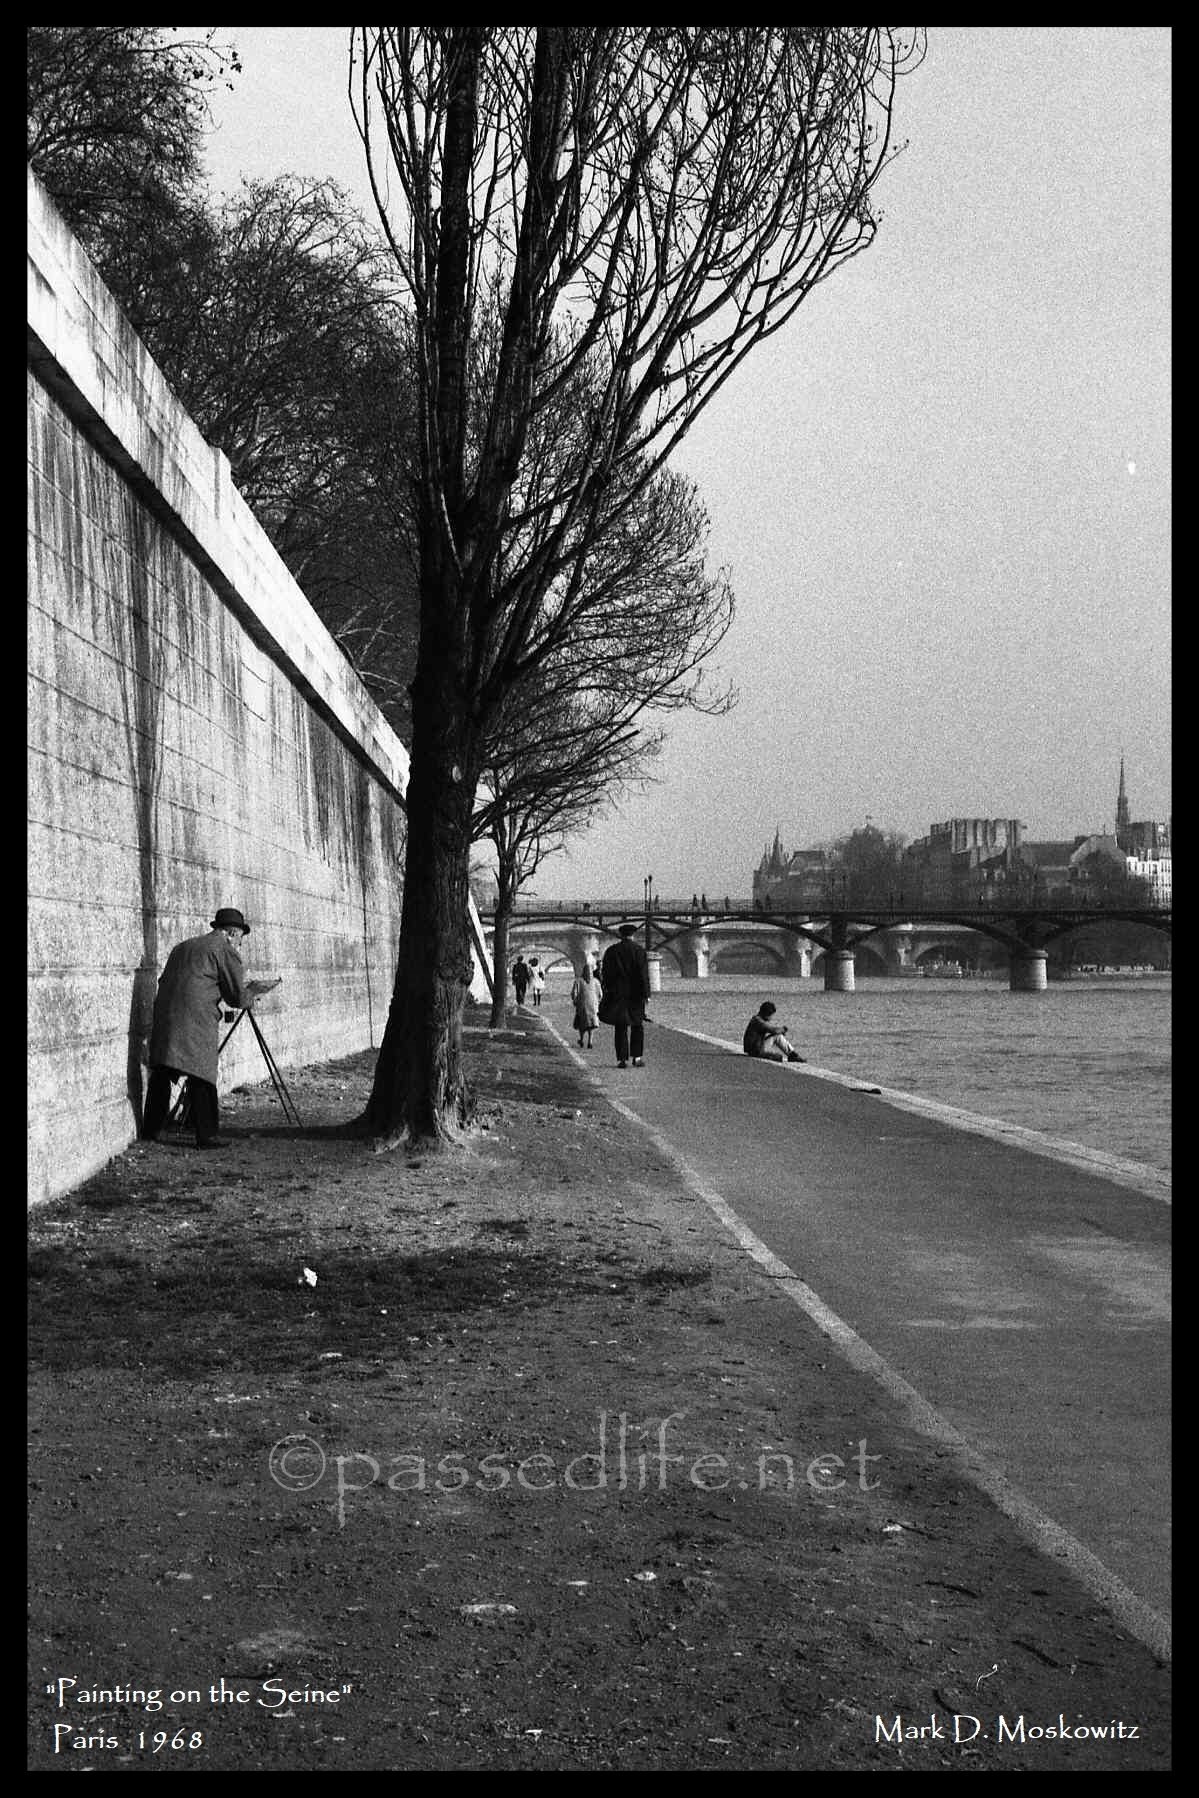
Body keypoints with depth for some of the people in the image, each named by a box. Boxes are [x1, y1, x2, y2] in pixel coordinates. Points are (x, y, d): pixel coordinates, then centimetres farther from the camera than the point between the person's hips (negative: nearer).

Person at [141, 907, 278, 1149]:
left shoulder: (183, 947, 24)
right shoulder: (226, 950, 3)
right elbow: (238, 999, 1)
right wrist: (254, 990, 21)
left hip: (163, 1015, 7)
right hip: (196, 1021, -7)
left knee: (160, 1074, 14)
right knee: (201, 1078, -2)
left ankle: (149, 1131, 21)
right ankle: (207, 1136, 0)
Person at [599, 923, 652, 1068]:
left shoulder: (611, 951, 3)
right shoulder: (639, 950, -4)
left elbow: (605, 974, 6)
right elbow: (644, 973, -9)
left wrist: (607, 991, 14)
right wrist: (646, 993, -7)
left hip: (617, 993, 2)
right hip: (635, 994, -1)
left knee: (620, 1028, 5)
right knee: (637, 1026, 10)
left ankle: (622, 1059, 0)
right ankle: (637, 1057, 3)